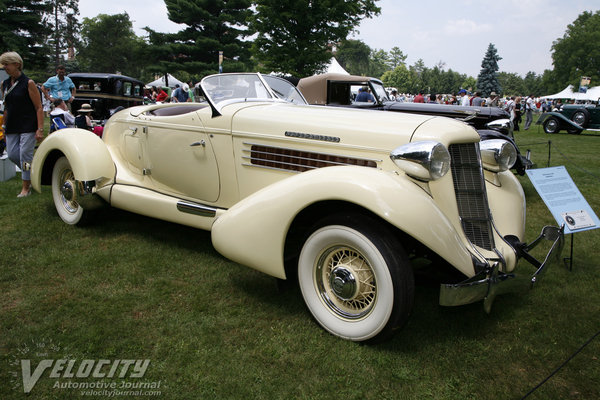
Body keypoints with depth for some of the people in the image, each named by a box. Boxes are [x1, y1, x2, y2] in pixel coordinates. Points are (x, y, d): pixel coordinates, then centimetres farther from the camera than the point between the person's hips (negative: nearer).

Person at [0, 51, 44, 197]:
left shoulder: (28, 83, -8)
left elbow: (39, 108, -10)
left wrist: (40, 129, -17)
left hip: (28, 126, -6)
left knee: (25, 155, -6)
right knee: (12, 155, 3)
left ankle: (26, 188, 4)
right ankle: (32, 174, 27)